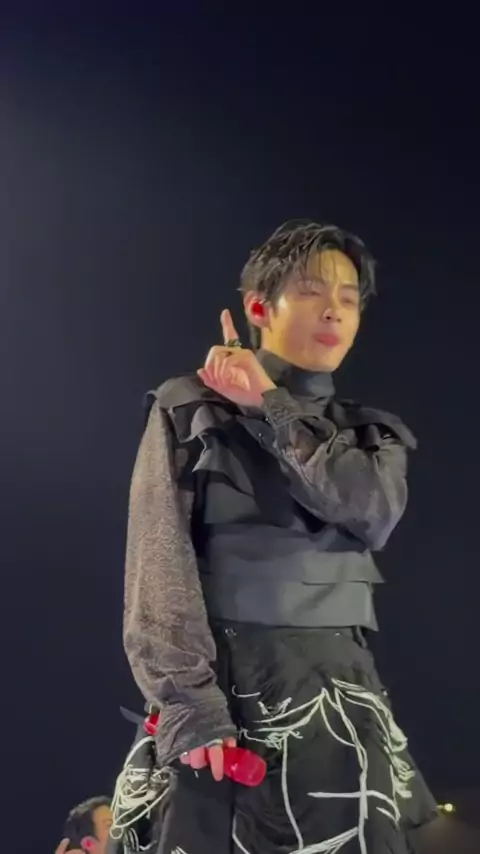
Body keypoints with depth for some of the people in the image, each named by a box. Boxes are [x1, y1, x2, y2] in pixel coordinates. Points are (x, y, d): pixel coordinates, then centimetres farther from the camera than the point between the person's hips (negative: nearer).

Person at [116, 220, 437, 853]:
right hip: (224, 682, -3)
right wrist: (186, 697, -18)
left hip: (340, 694, 3)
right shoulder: (190, 408, 6)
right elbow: (158, 558, -5)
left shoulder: (368, 433, 17)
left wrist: (269, 407, -3)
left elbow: (374, 512, -6)